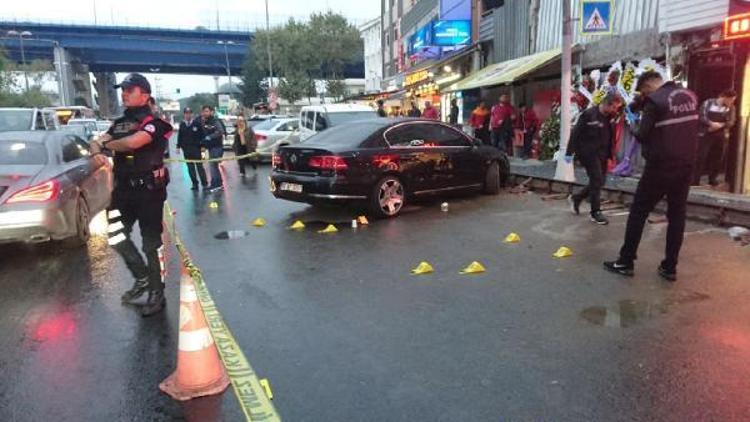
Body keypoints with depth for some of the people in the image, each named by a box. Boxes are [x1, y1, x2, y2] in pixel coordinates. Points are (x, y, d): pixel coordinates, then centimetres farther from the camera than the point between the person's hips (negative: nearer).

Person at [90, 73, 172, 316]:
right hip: (124, 188, 7)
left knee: (151, 242, 0)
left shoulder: (153, 121, -10)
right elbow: (97, 142, 10)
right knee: (116, 236, 7)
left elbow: (132, 142, -27)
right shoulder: (120, 123, 14)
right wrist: (96, 151, -15)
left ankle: (157, 294, 11)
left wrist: (108, 145, -7)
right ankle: (142, 278, 25)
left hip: (148, 189, -7)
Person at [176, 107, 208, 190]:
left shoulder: (197, 123, -4)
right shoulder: (182, 124, 6)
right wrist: (178, 146, 7)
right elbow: (179, 136, 10)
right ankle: (194, 183, 13)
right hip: (186, 149, 3)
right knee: (190, 167, 6)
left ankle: (204, 183, 6)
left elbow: (202, 135, -4)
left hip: (196, 148, -3)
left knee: (199, 166, 0)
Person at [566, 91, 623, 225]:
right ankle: (596, 212, 5)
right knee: (597, 181, -7)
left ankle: (576, 198, 30)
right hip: (589, 154, -8)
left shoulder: (609, 117, 7)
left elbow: (610, 137, 13)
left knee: (598, 182, 11)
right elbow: (575, 133, -14)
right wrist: (569, 152, -15)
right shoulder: (589, 114, -15)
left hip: (602, 154, 8)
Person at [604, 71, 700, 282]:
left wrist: (634, 130, 5)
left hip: (660, 166, -6)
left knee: (638, 212, 4)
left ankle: (625, 262, 9)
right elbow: (693, 128, 16)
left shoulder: (655, 100, -13)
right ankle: (670, 267, 14)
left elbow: (643, 136, -15)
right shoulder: (690, 96, 8)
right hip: (686, 165, 6)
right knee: (677, 216, 11)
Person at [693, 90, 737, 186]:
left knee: (717, 158, 5)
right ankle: (695, 179, -2)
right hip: (705, 134, -3)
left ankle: (713, 179, 18)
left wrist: (720, 125, -18)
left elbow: (731, 122, -1)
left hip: (721, 136, 3)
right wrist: (711, 123, -22)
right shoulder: (708, 103, -2)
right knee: (701, 156, -7)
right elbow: (701, 116, -8)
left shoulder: (730, 107, 6)